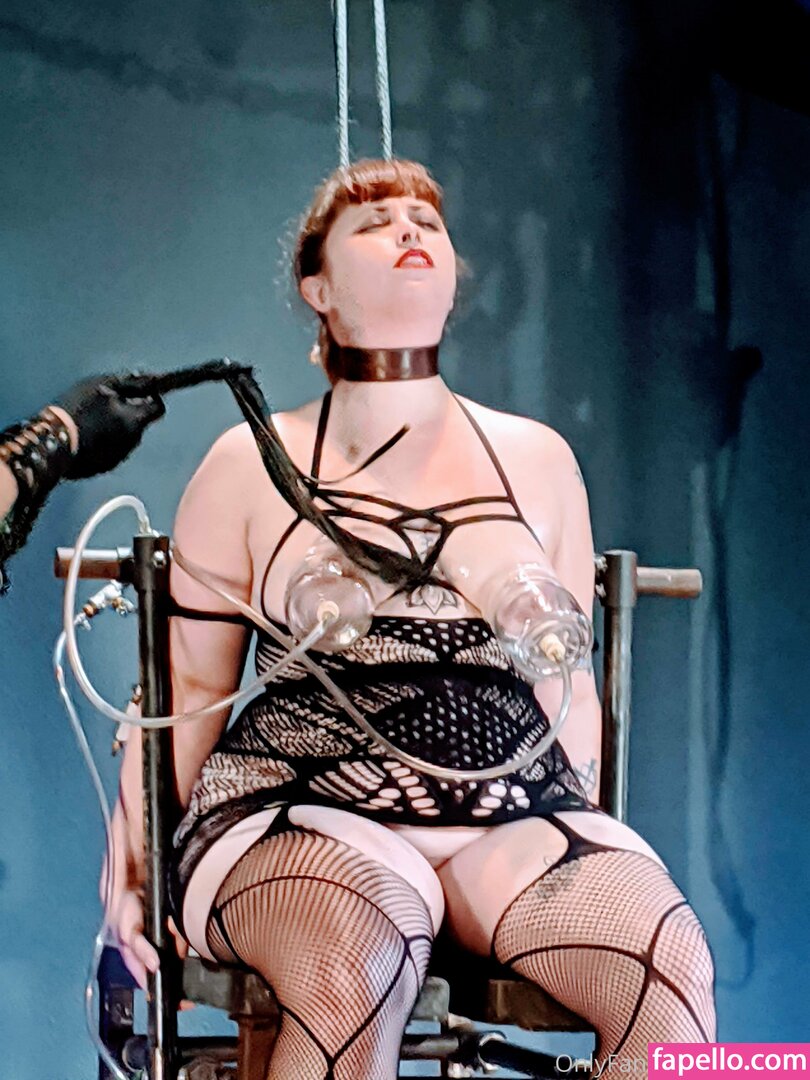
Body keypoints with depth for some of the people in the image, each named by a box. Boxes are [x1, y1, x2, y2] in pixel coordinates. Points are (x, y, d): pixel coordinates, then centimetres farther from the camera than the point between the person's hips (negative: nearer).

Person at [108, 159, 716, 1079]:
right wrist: (134, 863, -1)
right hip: (302, 804, -2)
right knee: (357, 965, -39)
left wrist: (582, 861, 16)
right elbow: (187, 686, 10)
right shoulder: (248, 466, 11)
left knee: (669, 965, -29)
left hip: (514, 813, 3)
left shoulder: (538, 459, 18)